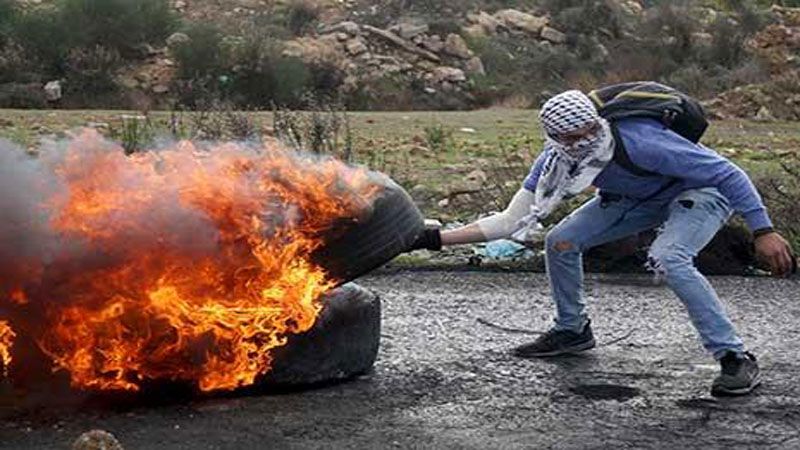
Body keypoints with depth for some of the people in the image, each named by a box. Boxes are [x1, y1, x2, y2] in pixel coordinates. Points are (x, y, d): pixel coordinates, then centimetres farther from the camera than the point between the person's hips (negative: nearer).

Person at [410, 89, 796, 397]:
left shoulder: (638, 142, -38)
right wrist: (437, 239, -22)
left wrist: (763, 232, -35)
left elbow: (726, 172, -32)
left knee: (669, 260, -33)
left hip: (702, 191, -6)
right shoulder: (557, 160, -19)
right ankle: (572, 331, 21)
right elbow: (513, 221, -14)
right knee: (560, 242, -2)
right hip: (639, 197, 7)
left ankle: (736, 358, -21)